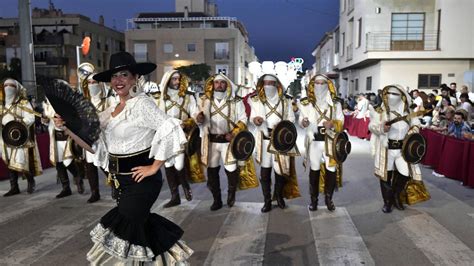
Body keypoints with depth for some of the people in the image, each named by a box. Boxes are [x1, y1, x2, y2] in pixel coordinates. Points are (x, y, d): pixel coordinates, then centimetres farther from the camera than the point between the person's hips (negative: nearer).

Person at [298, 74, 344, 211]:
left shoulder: (335, 103, 7)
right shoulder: (306, 103, 5)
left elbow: (341, 122, 4)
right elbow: (301, 120, 3)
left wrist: (333, 123, -18)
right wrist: (303, 122, -22)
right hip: (314, 141, 0)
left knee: (331, 169, 0)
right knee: (314, 170, 5)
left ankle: (328, 198, 18)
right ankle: (314, 199, 17)